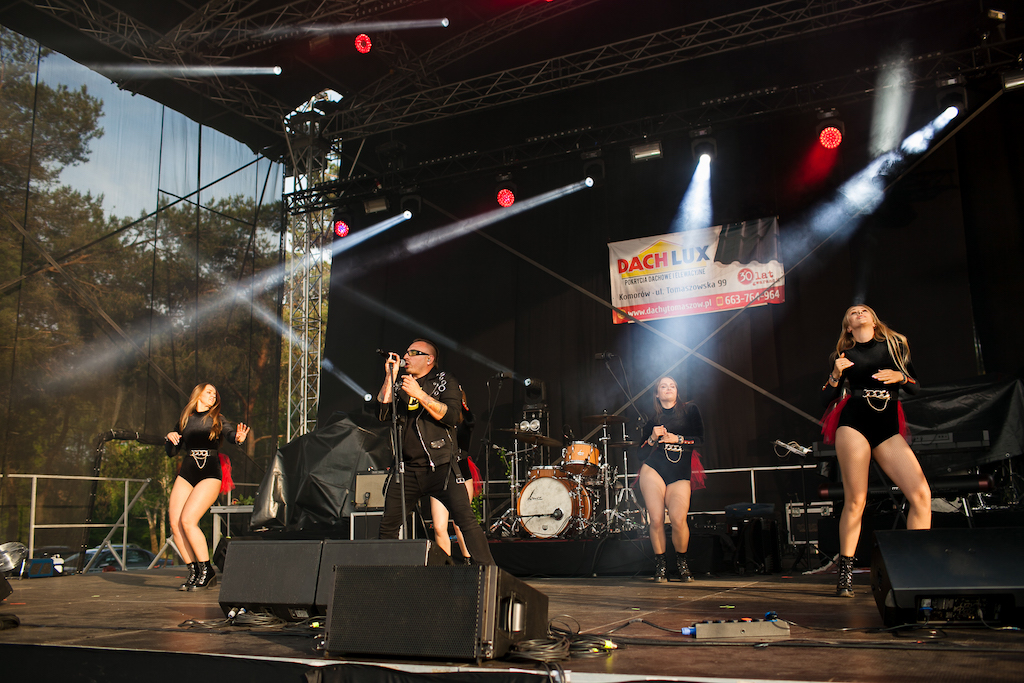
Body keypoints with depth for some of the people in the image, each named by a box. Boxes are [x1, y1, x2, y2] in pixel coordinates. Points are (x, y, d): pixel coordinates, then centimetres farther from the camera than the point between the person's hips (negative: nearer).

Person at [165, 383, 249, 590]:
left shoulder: (216, 420, 10)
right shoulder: (185, 420, 16)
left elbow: (230, 432, -10)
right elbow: (172, 452, 18)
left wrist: (239, 437, -32)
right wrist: (170, 439, -3)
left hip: (210, 474, -4)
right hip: (186, 474, 4)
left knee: (187, 521, -17)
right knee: (175, 524, -7)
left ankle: (206, 571, -5)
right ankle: (194, 572, 7)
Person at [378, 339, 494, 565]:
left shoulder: (445, 382, 3)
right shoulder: (398, 384, 16)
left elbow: (451, 416, -12)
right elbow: (382, 413, 3)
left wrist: (419, 394, -17)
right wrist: (390, 377, 0)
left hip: (441, 467, -4)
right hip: (406, 469, 4)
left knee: (465, 519, -13)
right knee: (388, 525, 8)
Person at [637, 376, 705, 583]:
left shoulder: (690, 410, 13)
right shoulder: (652, 419, 15)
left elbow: (701, 439, 5)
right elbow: (641, 454, 12)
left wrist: (678, 439, -6)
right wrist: (652, 438, -5)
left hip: (680, 474, -1)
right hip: (653, 470, 1)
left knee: (678, 518, -19)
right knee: (656, 519, -11)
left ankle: (681, 561, 6)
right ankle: (660, 565, 7)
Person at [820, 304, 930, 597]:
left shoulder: (896, 344, 19)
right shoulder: (843, 355, 15)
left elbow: (916, 386, 18)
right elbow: (825, 397, 11)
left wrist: (900, 377, -2)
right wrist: (836, 375, -6)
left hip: (888, 428, 2)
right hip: (854, 423, -2)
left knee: (921, 494, -13)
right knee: (855, 499, -11)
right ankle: (845, 571, -4)